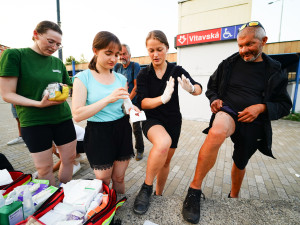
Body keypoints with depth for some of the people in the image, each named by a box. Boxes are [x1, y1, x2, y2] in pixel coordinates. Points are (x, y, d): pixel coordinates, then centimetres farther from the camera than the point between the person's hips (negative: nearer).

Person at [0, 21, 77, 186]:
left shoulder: (57, 62, 9)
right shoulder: (13, 55, -4)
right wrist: (39, 103, -21)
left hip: (62, 118, 5)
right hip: (34, 122, -4)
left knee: (69, 158, 12)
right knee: (44, 168, 5)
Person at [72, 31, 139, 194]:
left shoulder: (121, 78, 5)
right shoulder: (83, 78, -8)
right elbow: (77, 115, -17)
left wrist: (130, 108, -8)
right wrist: (109, 99, -24)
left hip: (122, 130, 4)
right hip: (98, 133, -3)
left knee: (119, 178, 16)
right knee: (103, 181, 11)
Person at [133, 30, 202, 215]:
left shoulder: (177, 71, -4)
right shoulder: (144, 74, -5)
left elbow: (199, 89, -14)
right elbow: (142, 102, -16)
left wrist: (191, 88, -38)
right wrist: (162, 98, -36)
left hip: (173, 120, 3)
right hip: (152, 119, -2)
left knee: (166, 160, 14)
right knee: (163, 143, -35)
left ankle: (159, 194, 41)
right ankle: (146, 188, -11)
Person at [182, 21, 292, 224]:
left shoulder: (274, 71, 4)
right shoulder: (229, 63, 4)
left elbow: (284, 105, 6)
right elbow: (212, 87, 15)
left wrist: (261, 107, -15)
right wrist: (215, 99, -7)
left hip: (254, 124, 3)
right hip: (228, 111, -2)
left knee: (241, 163, 19)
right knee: (217, 132, -39)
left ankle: (234, 196, 51)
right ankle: (195, 189, -25)